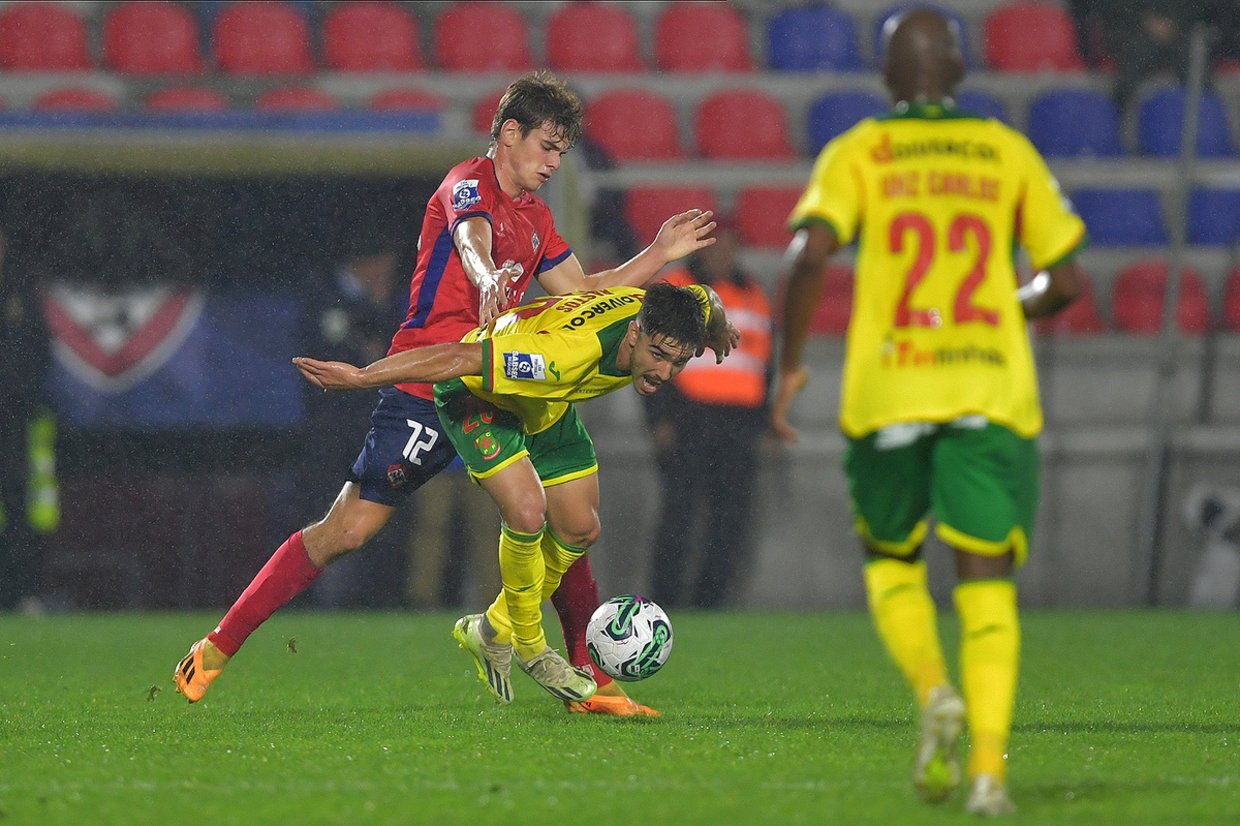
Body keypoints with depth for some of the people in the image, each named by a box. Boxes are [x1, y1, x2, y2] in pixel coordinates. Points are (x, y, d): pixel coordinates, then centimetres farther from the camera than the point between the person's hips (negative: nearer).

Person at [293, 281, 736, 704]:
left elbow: (706, 298, 1)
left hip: (547, 405, 8)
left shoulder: (671, 319, -26)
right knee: (527, 511, -25)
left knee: (580, 530, 6)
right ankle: (530, 648, 0)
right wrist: (360, 377, -39)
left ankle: (495, 630, 27)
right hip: (478, 395, -8)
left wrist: (719, 333, 20)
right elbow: (458, 358, -42)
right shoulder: (571, 351, -45)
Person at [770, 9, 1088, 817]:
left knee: (892, 561, 20)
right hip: (991, 388, 1)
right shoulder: (1008, 153, 8)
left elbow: (811, 252, -12)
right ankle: (989, 764, -16)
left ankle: (935, 692, -8)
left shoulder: (858, 154, 4)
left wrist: (790, 364, -3)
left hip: (887, 393, 0)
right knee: (987, 576, 1)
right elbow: (1067, 278, 5)